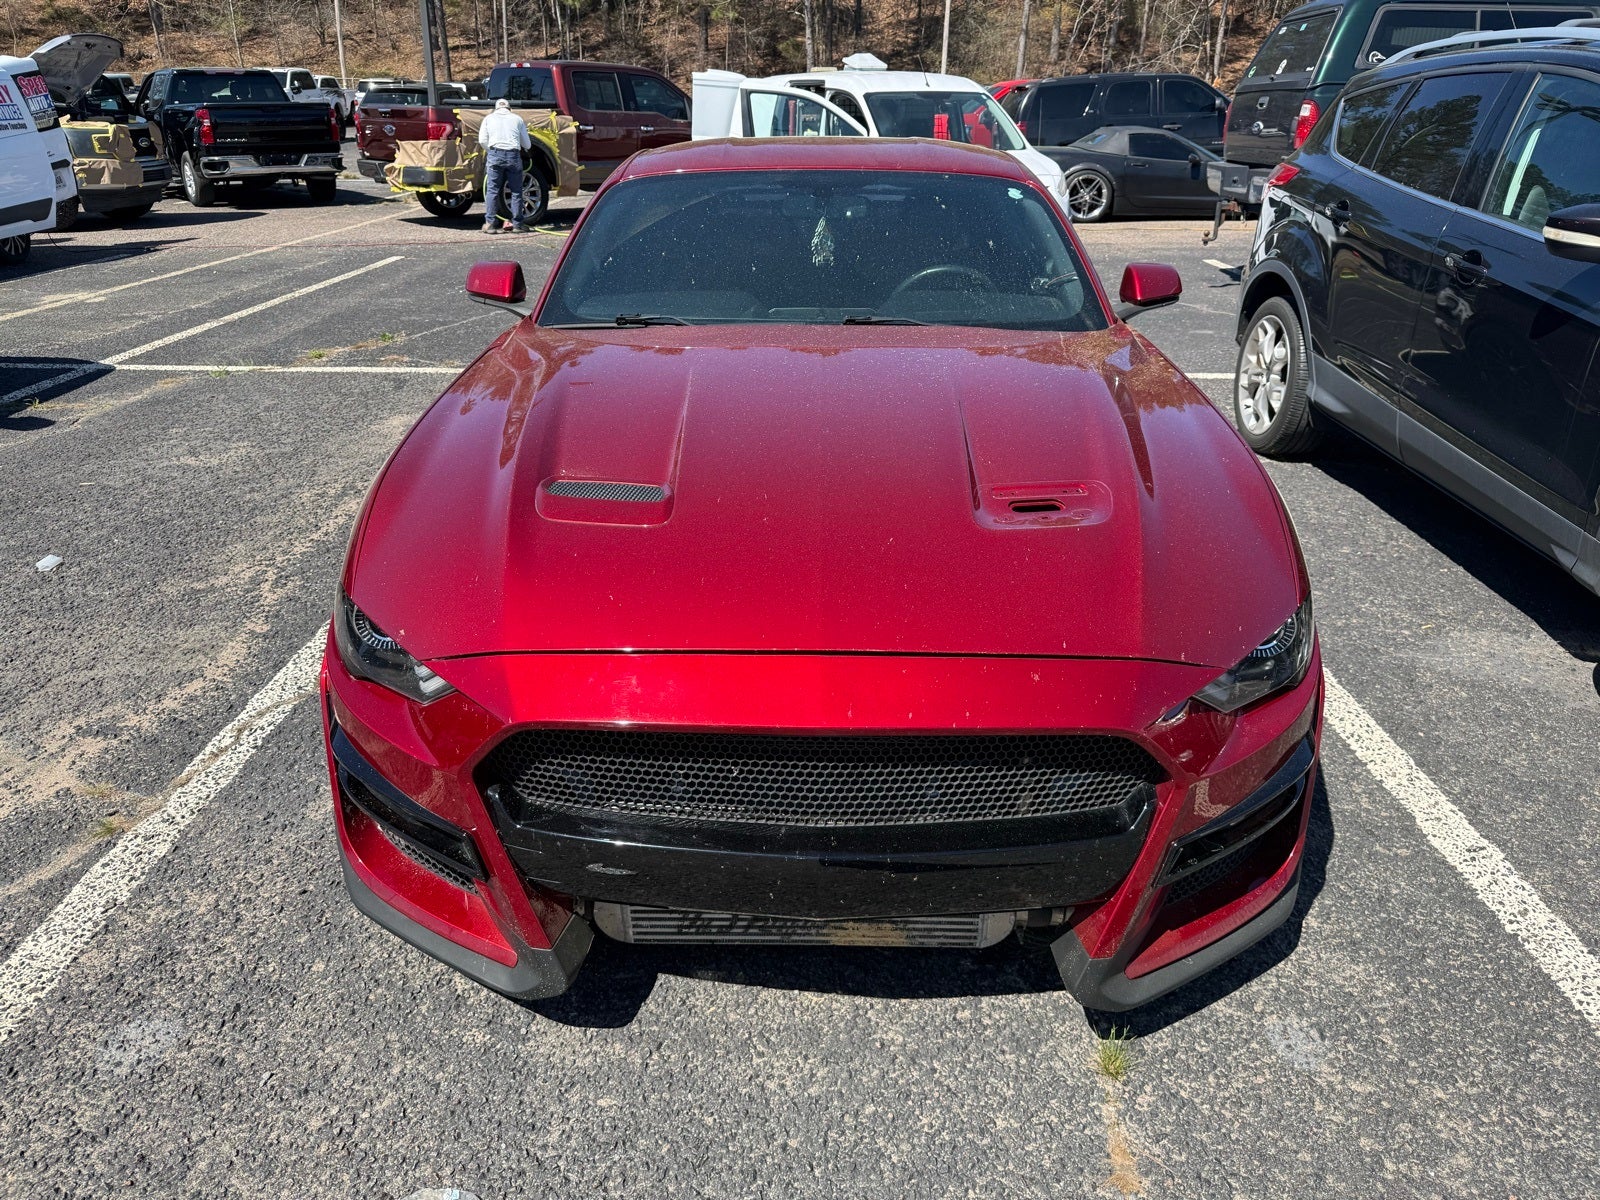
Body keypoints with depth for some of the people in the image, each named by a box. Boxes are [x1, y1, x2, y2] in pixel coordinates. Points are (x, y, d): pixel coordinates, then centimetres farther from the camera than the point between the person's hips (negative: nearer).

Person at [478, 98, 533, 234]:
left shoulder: (489, 118, 15)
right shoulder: (517, 119, 16)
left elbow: (482, 140, 5)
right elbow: (527, 145, 17)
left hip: (495, 153, 0)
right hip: (514, 155, 0)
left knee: (492, 190, 3)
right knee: (516, 191, 7)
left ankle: (489, 223, -1)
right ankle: (517, 224, 8)